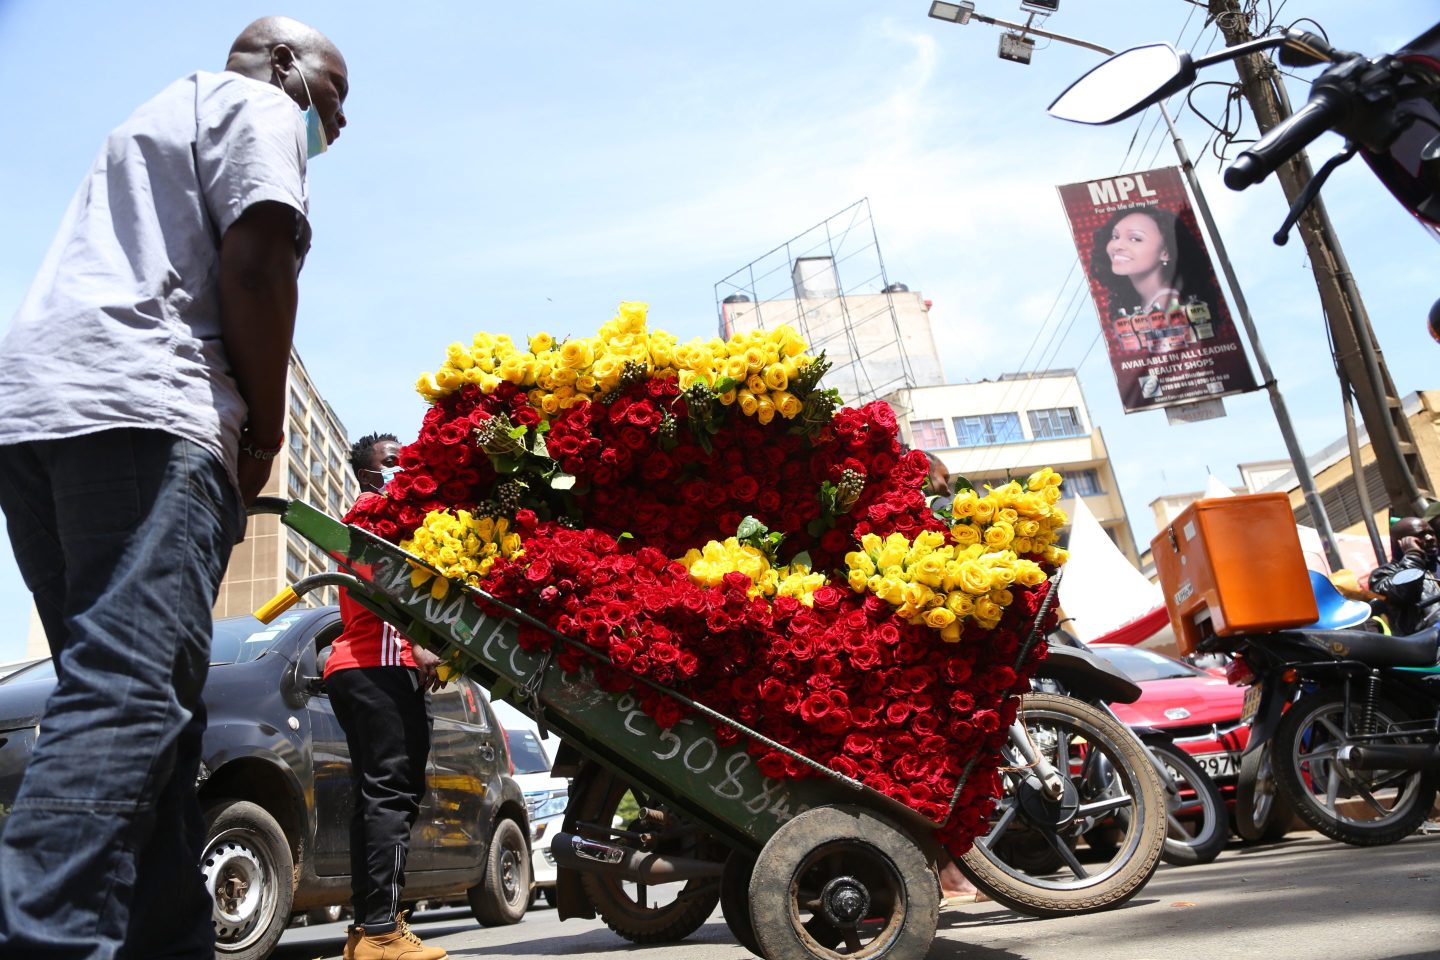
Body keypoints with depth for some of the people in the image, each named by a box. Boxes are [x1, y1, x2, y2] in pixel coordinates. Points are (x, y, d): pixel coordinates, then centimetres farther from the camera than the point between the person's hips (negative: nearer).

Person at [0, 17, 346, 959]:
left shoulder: (158, 118, 36)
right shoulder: (257, 105, 9)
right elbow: (254, 264, -9)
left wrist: (236, 427, 18)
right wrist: (265, 433, -2)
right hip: (135, 408, -9)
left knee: (134, 701, 5)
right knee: (131, 696, -18)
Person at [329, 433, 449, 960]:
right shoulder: (376, 507, 2)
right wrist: (415, 644, -24)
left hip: (355, 666, 10)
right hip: (381, 664, -10)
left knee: (377, 796, 7)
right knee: (392, 793, -17)